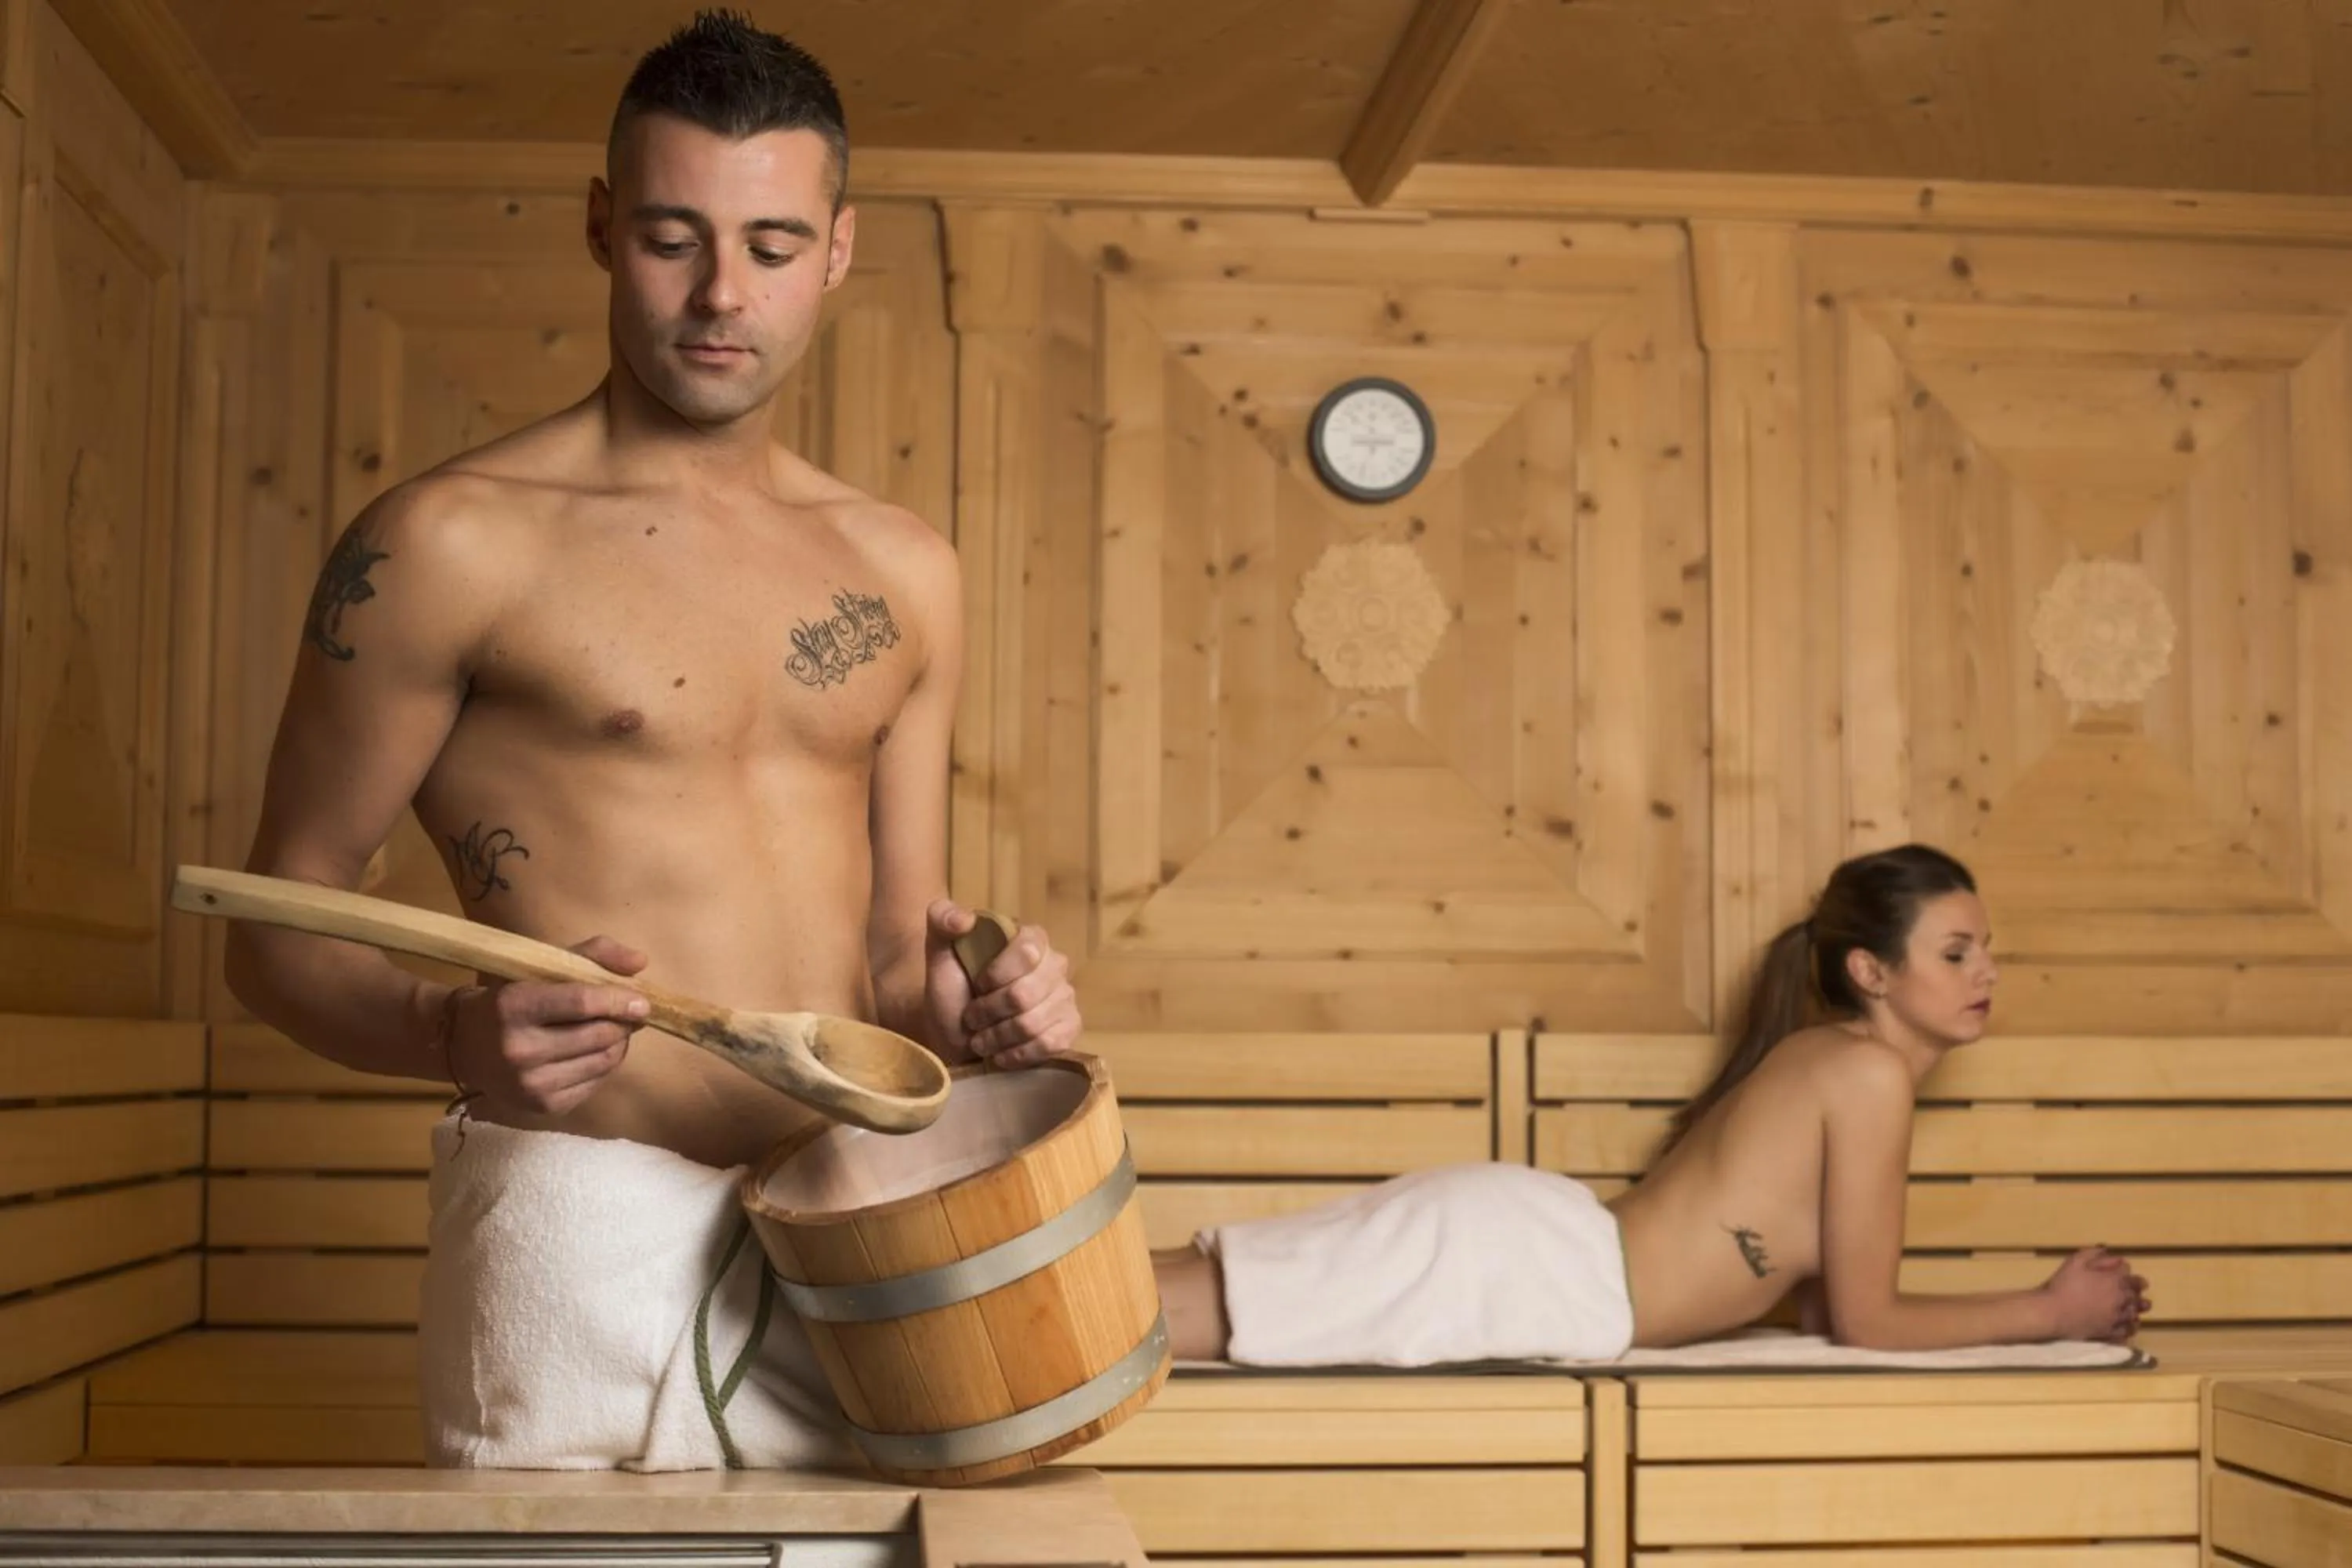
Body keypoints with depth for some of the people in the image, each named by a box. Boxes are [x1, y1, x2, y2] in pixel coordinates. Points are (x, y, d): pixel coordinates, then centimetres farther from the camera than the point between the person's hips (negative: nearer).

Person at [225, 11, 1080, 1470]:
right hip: (590, 1226, -4)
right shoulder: (450, 544, -5)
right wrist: (455, 1032, -21)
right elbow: (280, 926, -2)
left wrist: (964, 1007, -6)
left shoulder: (904, 573, 10)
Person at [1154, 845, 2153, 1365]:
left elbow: (1822, 1301, 20)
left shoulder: (1828, 1061, 16)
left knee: (1157, 1298, 6)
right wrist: (2051, 1315, 3)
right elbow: (1866, 1320, -8)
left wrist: (2050, 1309, 18)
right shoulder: (1869, 1073, -12)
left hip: (1502, 1232, 9)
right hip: (1505, 1259, -9)